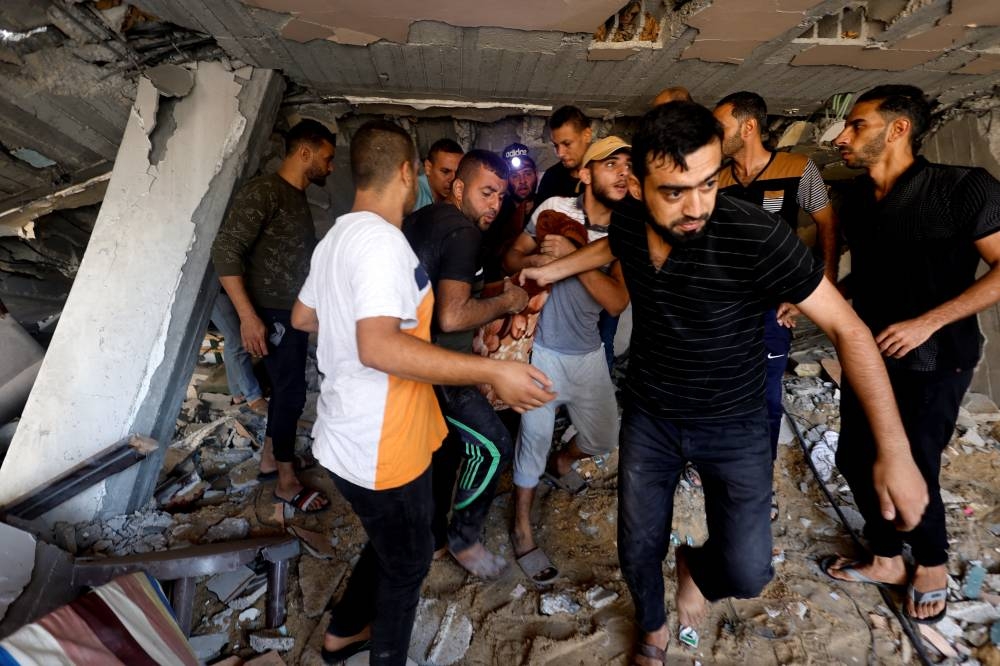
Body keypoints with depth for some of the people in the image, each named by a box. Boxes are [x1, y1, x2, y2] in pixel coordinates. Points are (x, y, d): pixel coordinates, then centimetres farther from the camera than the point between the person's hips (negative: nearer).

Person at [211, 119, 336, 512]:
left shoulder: (298, 199, 11)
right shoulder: (263, 192, -17)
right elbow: (225, 251, -23)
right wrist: (249, 317, -27)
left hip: (293, 311, 9)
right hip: (272, 313, -9)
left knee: (285, 388, 17)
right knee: (291, 391, -2)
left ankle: (269, 459, 33)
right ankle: (287, 481, 12)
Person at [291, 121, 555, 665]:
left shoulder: (338, 236, 9)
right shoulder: (381, 239, -23)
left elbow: (302, 317, 20)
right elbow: (378, 346, -36)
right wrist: (494, 371, -36)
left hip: (351, 437, 10)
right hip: (380, 449, -10)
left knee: (388, 546, 29)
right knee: (408, 562, 14)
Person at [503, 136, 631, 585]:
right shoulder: (555, 209, -10)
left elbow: (616, 301, -18)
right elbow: (512, 258, -4)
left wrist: (573, 255, -28)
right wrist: (540, 259, -26)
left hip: (588, 353, 4)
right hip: (542, 349, -4)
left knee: (603, 439, 15)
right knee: (535, 437, 3)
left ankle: (561, 462, 51)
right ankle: (522, 530, 26)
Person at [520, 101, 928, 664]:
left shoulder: (754, 234, -29)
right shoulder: (627, 218, -13)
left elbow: (847, 327, -22)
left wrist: (894, 450, -24)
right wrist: (553, 270, 15)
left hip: (734, 426, -3)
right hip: (648, 417, 3)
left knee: (746, 574, -5)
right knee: (638, 549, 13)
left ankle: (695, 565, 33)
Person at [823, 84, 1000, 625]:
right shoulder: (855, 198, 3)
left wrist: (927, 322, -22)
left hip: (932, 361, -6)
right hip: (869, 353, 6)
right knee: (854, 457, 10)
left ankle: (932, 563, 30)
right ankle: (886, 558, 32)